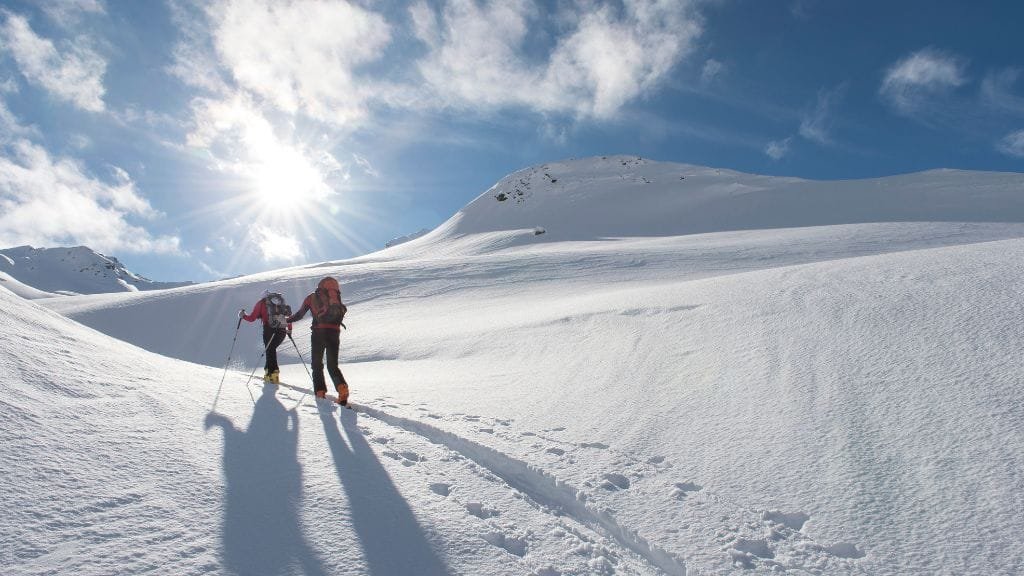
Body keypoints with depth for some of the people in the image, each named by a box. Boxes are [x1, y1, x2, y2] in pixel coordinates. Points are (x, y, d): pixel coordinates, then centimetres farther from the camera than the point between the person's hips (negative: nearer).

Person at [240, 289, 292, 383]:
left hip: (270, 329, -4)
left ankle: (273, 372, -2)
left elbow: (252, 318, 10)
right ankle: (268, 369, 20)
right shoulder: (281, 300, 23)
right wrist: (290, 329, 27)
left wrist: (243, 315, 28)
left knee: (270, 350, 4)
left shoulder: (262, 302, 13)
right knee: (272, 348, 20)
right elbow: (289, 316, 19)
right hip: (282, 330, 4)